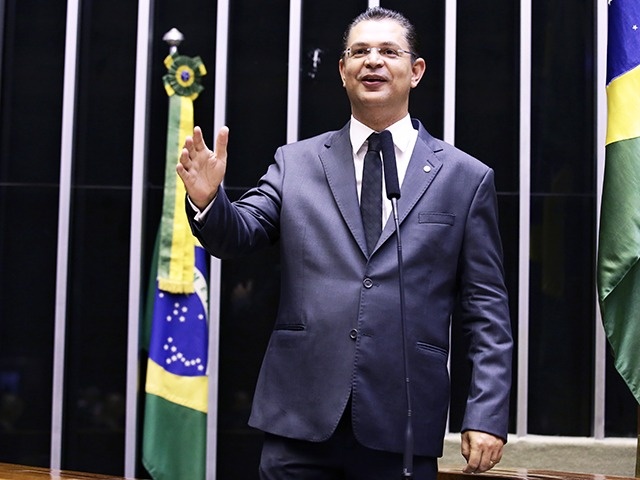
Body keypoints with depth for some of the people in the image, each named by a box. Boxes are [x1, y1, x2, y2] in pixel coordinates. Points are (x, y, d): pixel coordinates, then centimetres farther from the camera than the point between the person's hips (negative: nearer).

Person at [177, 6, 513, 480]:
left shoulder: (467, 178, 5)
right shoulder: (296, 162, 10)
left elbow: (486, 309, 3)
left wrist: (487, 415, -3)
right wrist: (206, 198, -19)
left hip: (402, 425, -1)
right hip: (300, 419, 1)